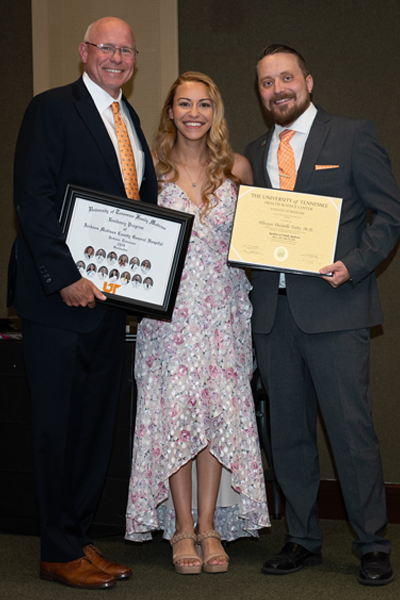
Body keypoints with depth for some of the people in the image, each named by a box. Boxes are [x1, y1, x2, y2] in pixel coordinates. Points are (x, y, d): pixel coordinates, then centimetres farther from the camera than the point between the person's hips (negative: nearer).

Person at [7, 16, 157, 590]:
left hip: (111, 297, 7)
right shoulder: (52, 109, -5)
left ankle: (81, 539, 21)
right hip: (60, 297, -7)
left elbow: (144, 204, 18)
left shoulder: (130, 119, 17)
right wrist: (64, 278, -18)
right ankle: (60, 552, 10)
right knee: (58, 425, 0)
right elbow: (32, 199, -13)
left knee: (97, 424, 11)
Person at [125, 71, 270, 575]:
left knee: (220, 408, 0)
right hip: (170, 306, -1)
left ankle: (209, 525, 11)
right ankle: (181, 527, 8)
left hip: (222, 304, 1)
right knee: (174, 408, -3)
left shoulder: (237, 169, 5)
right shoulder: (154, 169, 2)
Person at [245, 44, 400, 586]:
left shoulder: (353, 136, 2)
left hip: (334, 306, -5)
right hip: (273, 311, 5)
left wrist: (354, 265, -13)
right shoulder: (254, 154, 17)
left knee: (352, 430, -5)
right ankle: (303, 540, 21)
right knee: (288, 433, 9)